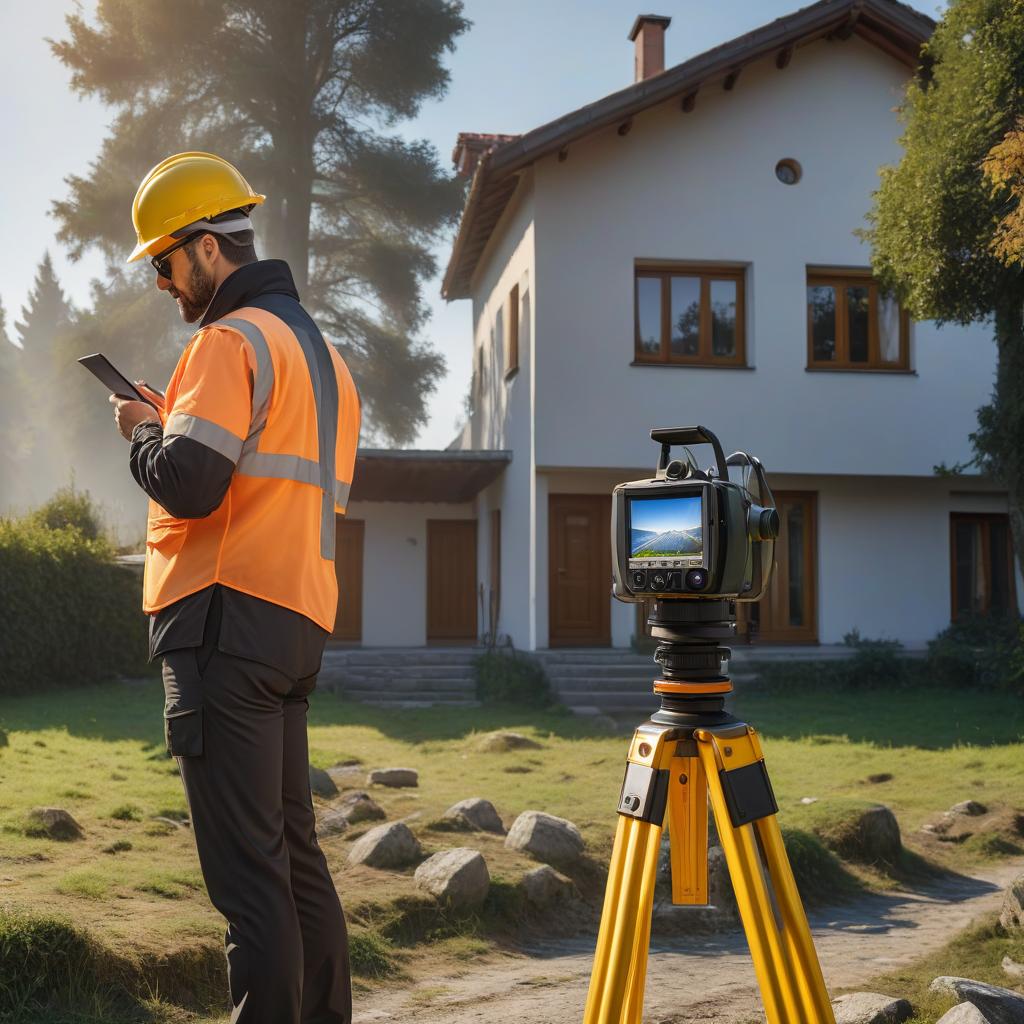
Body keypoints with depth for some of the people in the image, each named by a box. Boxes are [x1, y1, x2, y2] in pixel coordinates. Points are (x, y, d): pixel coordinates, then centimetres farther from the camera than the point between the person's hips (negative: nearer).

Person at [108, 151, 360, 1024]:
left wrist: (143, 429, 2)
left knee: (246, 867, -7)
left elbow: (186, 483, -19)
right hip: (299, 620, 9)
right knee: (295, 852, 14)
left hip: (228, 620, -9)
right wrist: (177, 423, 19)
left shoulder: (232, 339, -7)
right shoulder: (321, 349, 22)